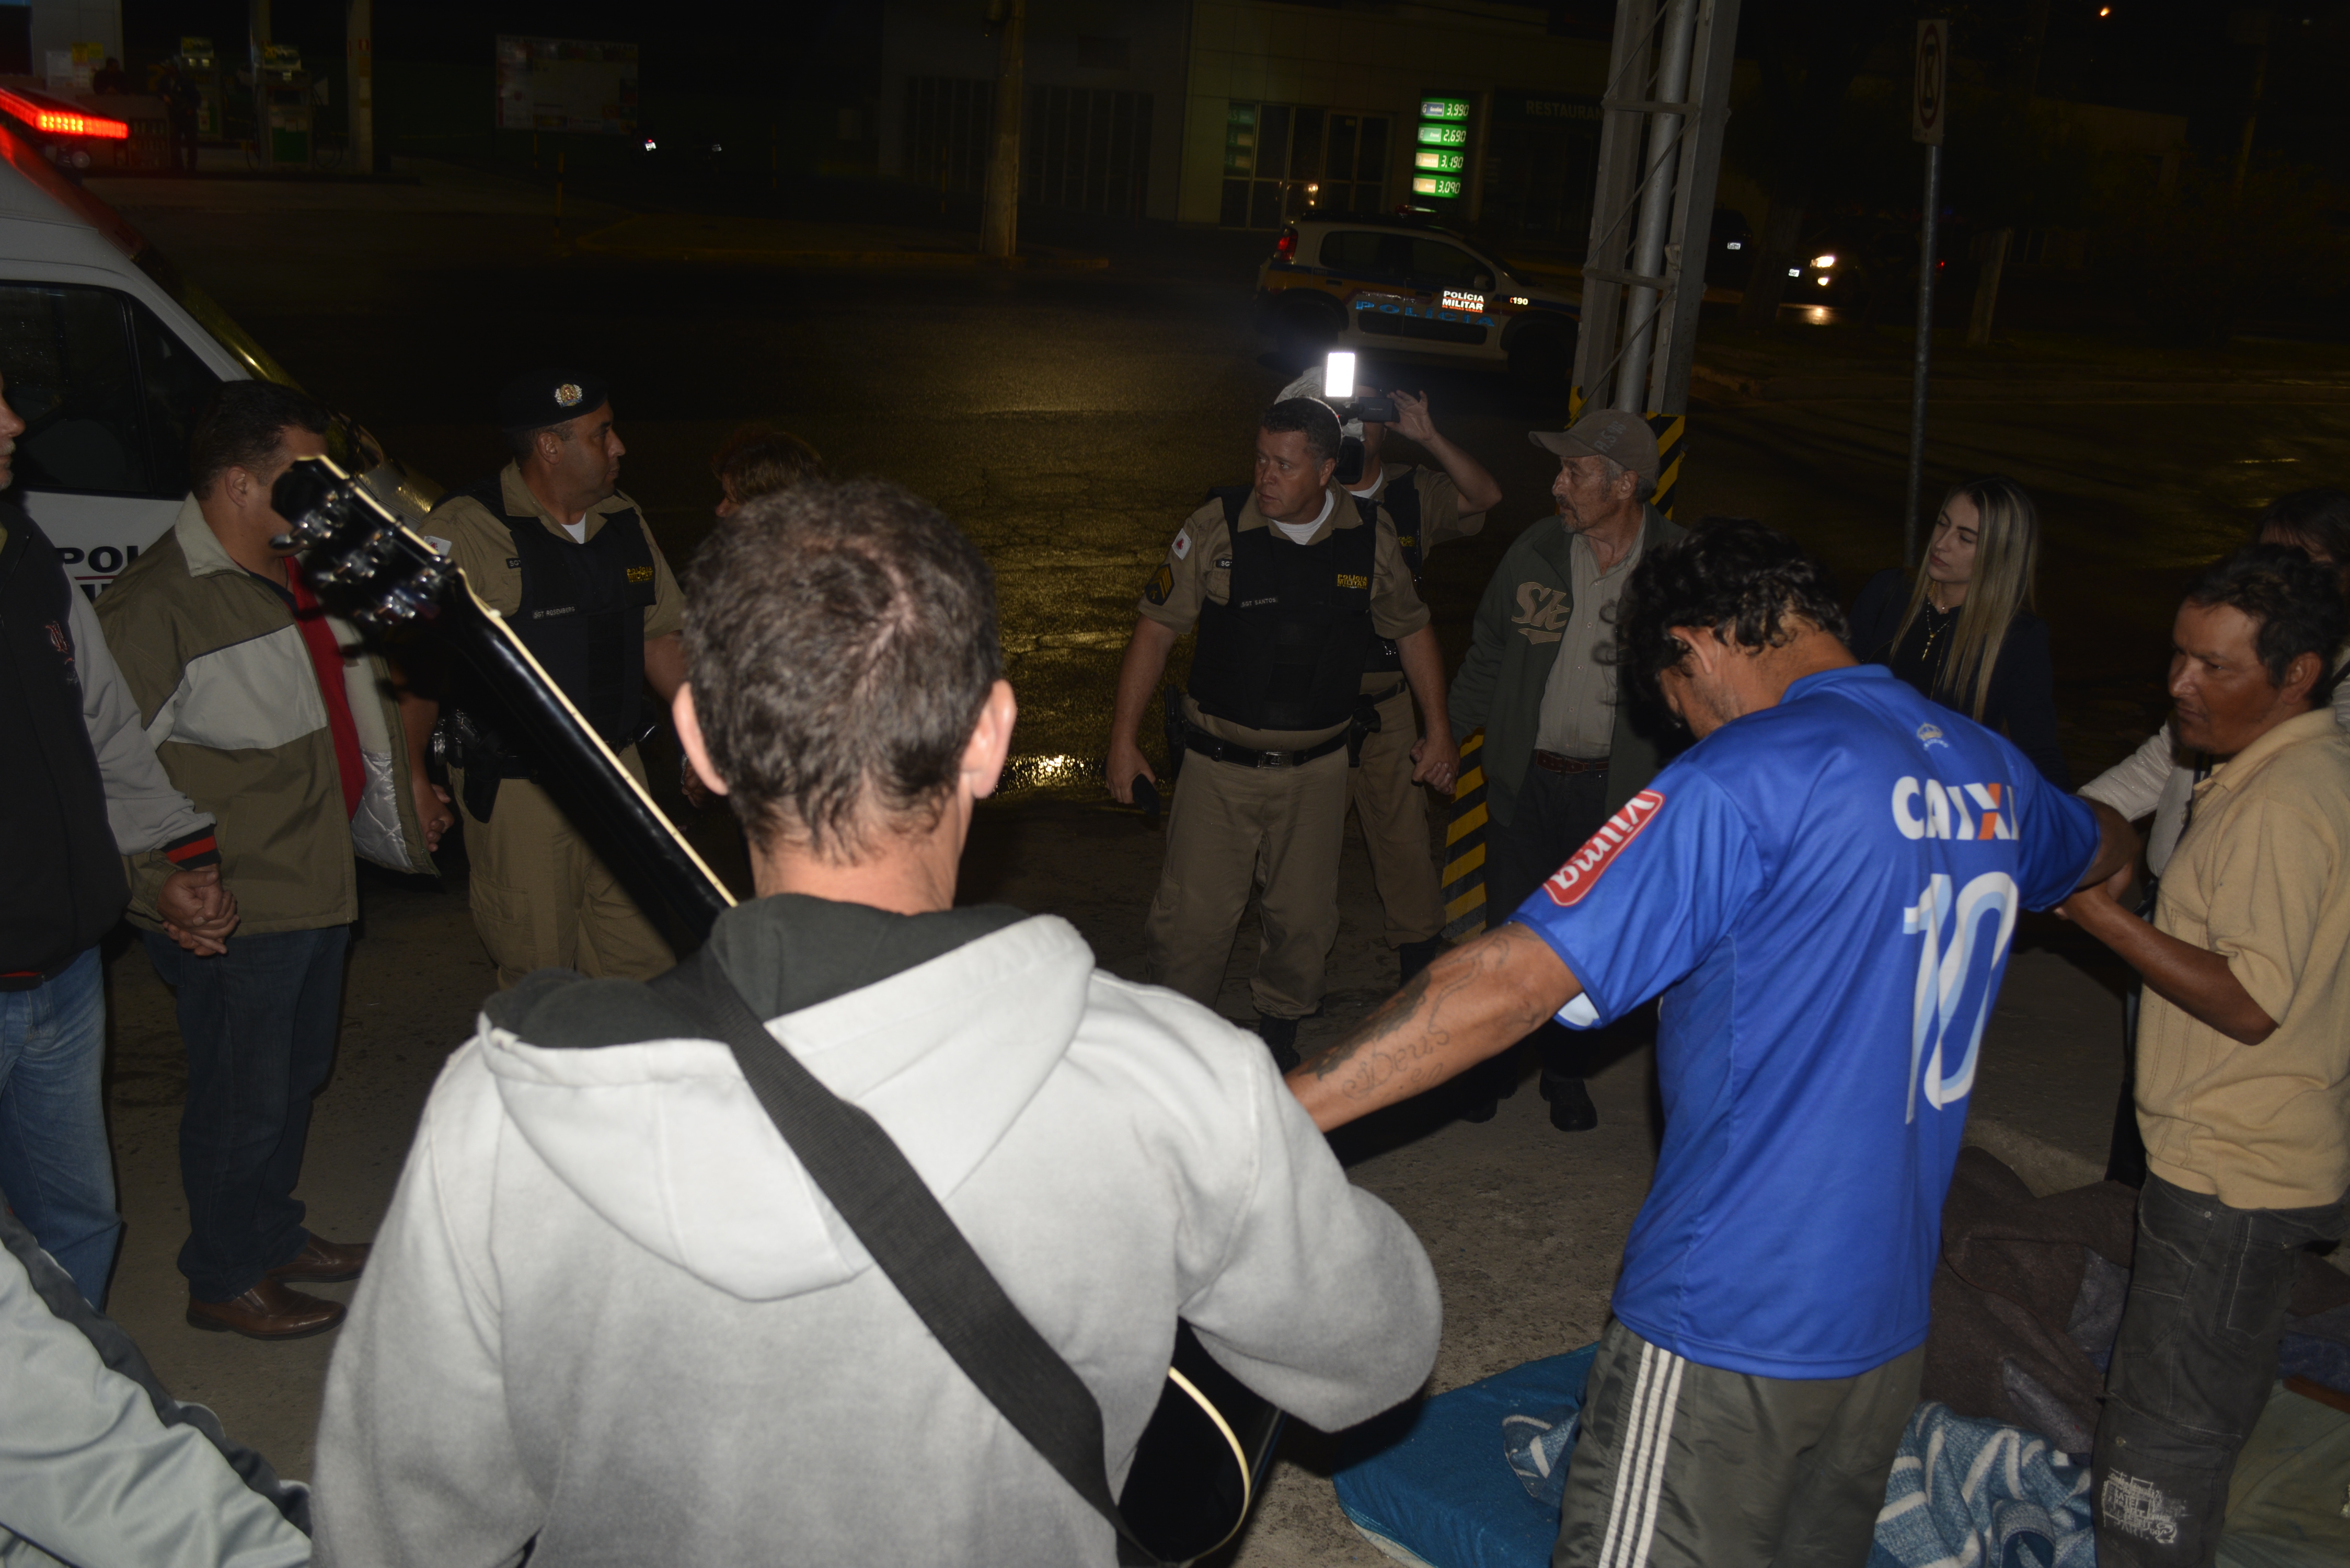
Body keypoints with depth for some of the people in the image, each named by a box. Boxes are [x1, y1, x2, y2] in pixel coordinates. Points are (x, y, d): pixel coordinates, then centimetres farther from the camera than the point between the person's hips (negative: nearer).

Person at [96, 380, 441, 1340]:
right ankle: (224, 1282, 26)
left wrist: (394, 811, 23)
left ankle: (273, 1235, 42)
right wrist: (171, 889, -19)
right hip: (232, 913, -9)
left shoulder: (300, 573, 8)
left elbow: (349, 701, 22)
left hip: (319, 887, 9)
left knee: (296, 1077, 23)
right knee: (243, 1098, 6)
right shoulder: (158, 604, -20)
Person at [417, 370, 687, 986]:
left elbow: (658, 637, 17)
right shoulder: (465, 531, -13)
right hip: (516, 790, -5)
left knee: (641, 964, 8)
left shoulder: (624, 520, 7)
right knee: (538, 977, 4)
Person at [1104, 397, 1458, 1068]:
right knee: (1193, 917, -5)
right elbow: (1156, 628, -4)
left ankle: (1278, 1030, 35)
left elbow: (1412, 629, 11)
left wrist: (1439, 729, 10)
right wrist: (1123, 737, -5)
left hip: (1316, 767, 2)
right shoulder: (1217, 528, -11)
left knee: (1305, 917, 12)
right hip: (1219, 763, -2)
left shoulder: (1371, 539, -4)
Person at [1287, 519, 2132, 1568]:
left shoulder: (1744, 782, -19)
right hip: (1889, 1324, 8)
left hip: (1728, 1333, -8)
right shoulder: (1987, 769, 5)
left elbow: (1508, 983, -26)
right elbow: (2107, 849, 30)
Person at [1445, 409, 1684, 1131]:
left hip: (1613, 789, -1)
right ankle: (1492, 1059, 29)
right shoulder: (1535, 551, -1)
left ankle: (1565, 1069, 32)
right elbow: (1487, 658, 10)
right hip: (1525, 779, 1)